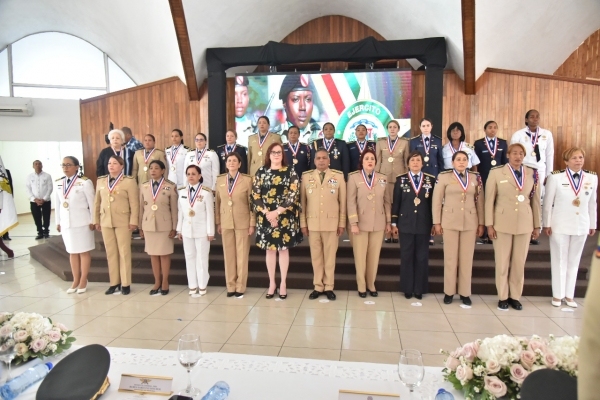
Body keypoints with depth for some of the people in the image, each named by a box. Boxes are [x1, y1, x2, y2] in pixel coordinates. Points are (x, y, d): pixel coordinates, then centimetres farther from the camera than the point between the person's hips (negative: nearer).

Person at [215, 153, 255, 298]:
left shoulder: (247, 180, -5)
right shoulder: (220, 180, 6)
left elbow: (251, 203, -4)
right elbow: (218, 202, 10)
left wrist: (252, 224, -6)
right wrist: (218, 223, 7)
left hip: (242, 223, -3)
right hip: (226, 223, 3)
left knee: (242, 255, 3)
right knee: (228, 255, 7)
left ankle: (240, 287, 14)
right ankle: (230, 286, 17)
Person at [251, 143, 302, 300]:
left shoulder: (290, 172, 1)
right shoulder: (261, 172, 5)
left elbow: (293, 195, -7)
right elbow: (255, 195, 0)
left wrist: (277, 212, -14)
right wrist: (267, 213, -11)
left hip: (285, 217, -1)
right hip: (266, 217, 2)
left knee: (283, 249, 6)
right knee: (270, 249, 8)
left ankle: (283, 283, 17)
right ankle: (271, 283, 19)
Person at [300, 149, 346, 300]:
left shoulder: (338, 176, 2)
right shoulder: (306, 176, 5)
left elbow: (343, 202, 2)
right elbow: (302, 201, 5)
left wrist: (342, 223, 0)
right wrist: (303, 223, 1)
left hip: (332, 223, -1)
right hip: (312, 223, 1)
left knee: (330, 256, 6)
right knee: (316, 256, 8)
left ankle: (329, 287, 18)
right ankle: (318, 287, 19)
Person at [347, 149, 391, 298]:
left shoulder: (383, 179, 7)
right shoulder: (354, 177, -4)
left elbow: (387, 201, 8)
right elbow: (351, 201, -7)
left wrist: (389, 222, 5)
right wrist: (353, 223, -12)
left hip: (378, 223, 3)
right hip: (361, 222, -3)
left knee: (374, 256, 9)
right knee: (360, 256, 4)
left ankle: (371, 284, 24)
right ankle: (361, 286, 18)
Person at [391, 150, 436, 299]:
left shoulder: (431, 180, 4)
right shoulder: (401, 179, 3)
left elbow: (434, 202, 5)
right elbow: (396, 202, 2)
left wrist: (435, 223, 3)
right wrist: (394, 222, -1)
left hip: (424, 224, 1)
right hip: (405, 223, 0)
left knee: (422, 256, 6)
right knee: (406, 256, 5)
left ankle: (419, 289, 17)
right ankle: (407, 288, 15)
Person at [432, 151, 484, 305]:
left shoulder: (476, 178, 7)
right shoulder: (444, 177, 0)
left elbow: (480, 202, 8)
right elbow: (437, 201, 0)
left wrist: (481, 223, 5)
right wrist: (437, 222, -4)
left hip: (470, 222, 2)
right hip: (450, 221, -2)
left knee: (467, 258, 6)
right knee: (450, 257, 4)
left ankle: (465, 293, 17)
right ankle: (449, 292, 14)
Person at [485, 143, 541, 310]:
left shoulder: (532, 174, 6)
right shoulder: (496, 173, -2)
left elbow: (535, 201, 7)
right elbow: (489, 200, -2)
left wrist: (537, 226, 8)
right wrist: (489, 225, -6)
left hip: (524, 224, 2)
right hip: (502, 223, -2)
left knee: (520, 262, 8)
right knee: (502, 262, 4)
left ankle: (515, 296, 21)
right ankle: (503, 297, 17)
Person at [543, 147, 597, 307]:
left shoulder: (592, 178, 1)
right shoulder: (556, 177, -10)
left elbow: (592, 203, 7)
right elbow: (548, 202, -6)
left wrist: (593, 225, 10)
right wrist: (546, 224, -6)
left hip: (581, 226, 3)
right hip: (560, 225, -3)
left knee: (574, 261, 11)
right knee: (559, 260, 7)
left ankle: (569, 295, 23)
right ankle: (557, 295, 19)